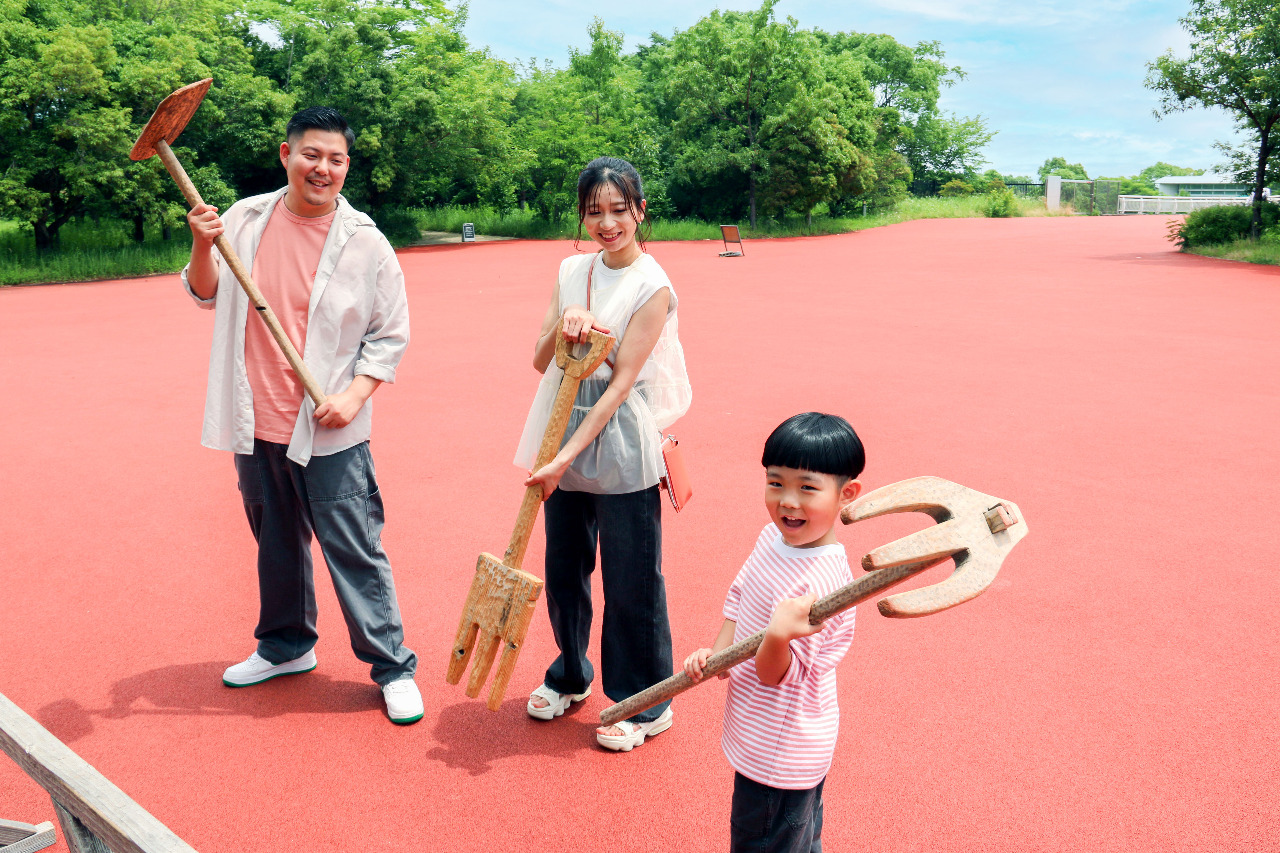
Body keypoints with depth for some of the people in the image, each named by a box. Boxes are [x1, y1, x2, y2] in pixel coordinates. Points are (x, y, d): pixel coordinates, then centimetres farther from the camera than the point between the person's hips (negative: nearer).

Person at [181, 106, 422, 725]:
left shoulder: (366, 243, -6)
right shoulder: (246, 219, 3)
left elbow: (391, 335, -3)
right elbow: (206, 294, 11)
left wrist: (356, 394, -15)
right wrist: (203, 245, -8)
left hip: (329, 433, -4)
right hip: (257, 424, 4)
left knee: (356, 554, -1)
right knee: (276, 544, 20)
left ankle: (393, 668, 12)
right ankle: (286, 646, 40)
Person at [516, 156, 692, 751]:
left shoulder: (653, 288, -11)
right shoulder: (572, 272, 7)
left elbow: (620, 384, -16)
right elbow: (540, 362, 3)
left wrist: (567, 456, -19)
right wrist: (563, 322, -17)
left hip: (622, 450, -6)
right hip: (564, 442, 6)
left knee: (630, 579, 3)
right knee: (563, 568, 17)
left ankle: (645, 704, 22)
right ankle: (570, 675, 39)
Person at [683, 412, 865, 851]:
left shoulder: (823, 581, -32)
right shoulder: (772, 536, -6)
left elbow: (776, 675, -27)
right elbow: (738, 599, 9)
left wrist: (777, 636, -47)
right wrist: (716, 653, -6)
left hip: (780, 751, -8)